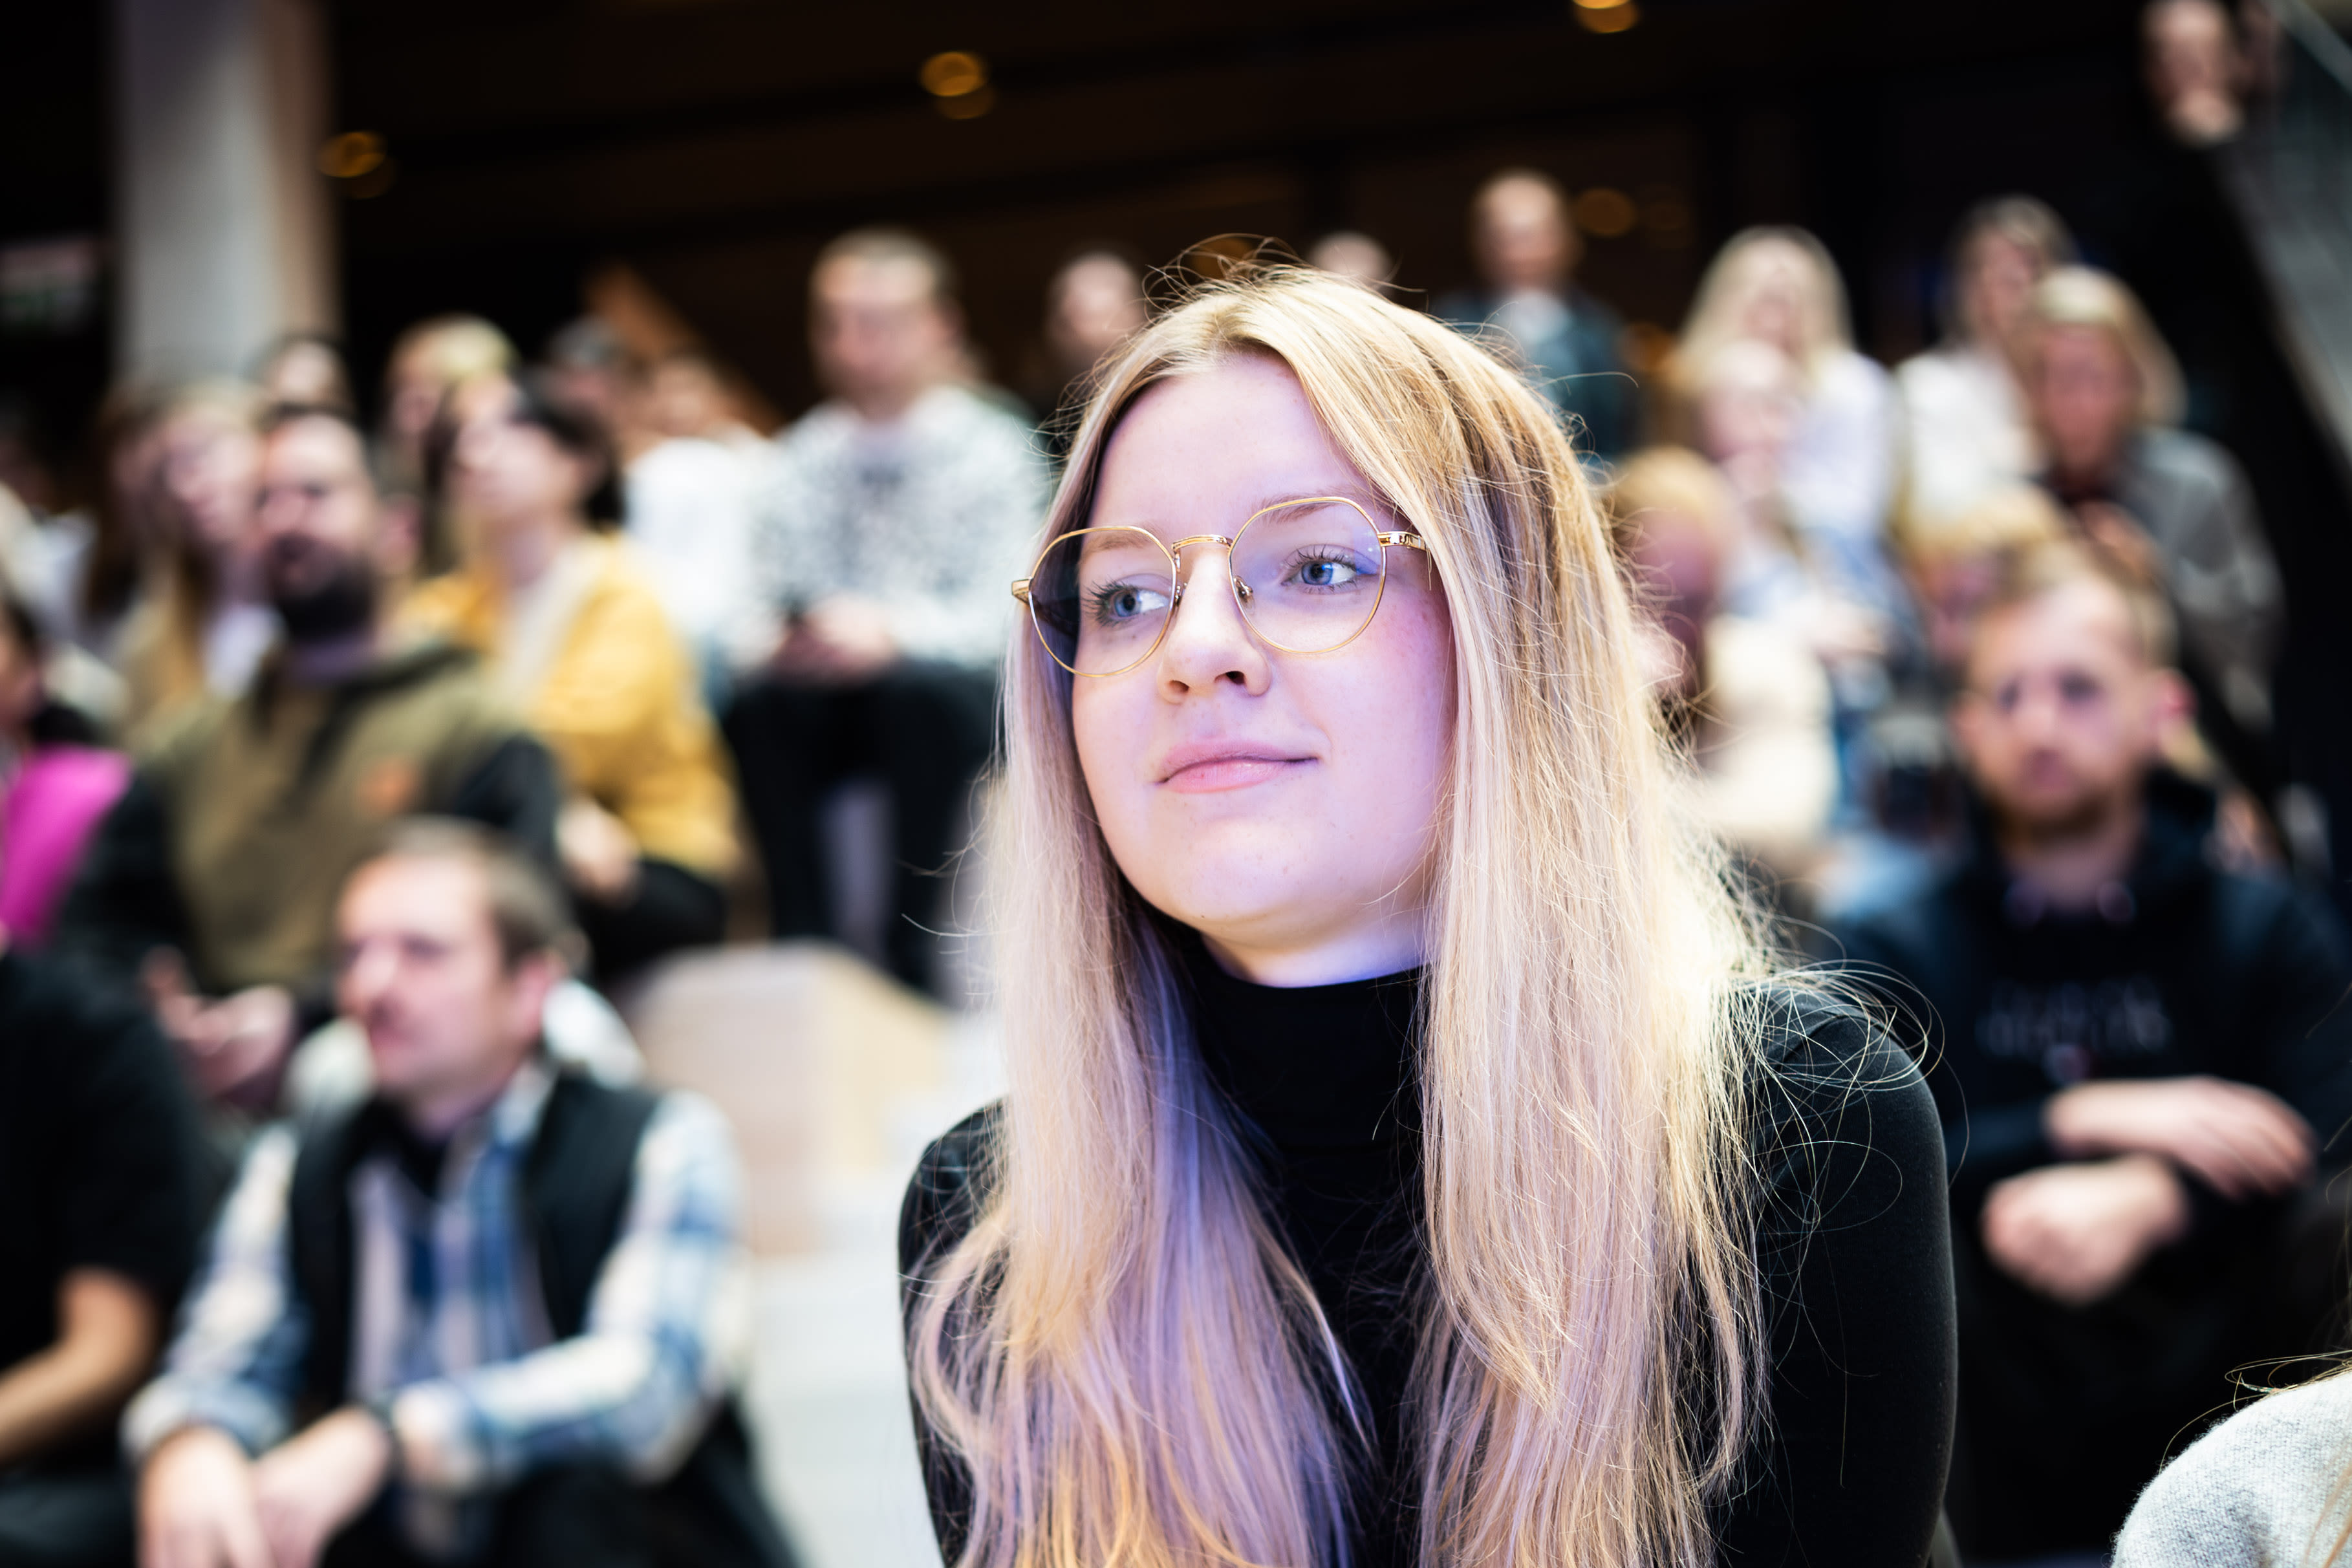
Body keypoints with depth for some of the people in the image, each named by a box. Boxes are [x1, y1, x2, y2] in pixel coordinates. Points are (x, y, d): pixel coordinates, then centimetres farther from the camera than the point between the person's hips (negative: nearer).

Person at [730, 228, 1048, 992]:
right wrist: (792, 635, -20)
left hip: (952, 687, -2)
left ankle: (912, 950, -28)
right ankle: (804, 950, -25)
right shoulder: (798, 460, 13)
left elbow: (999, 613, -11)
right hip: (830, 700, 3)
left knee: (918, 687, -37)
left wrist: (893, 631, -30)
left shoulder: (993, 450, 2)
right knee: (756, 700, -31)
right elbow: (774, 593, 6)